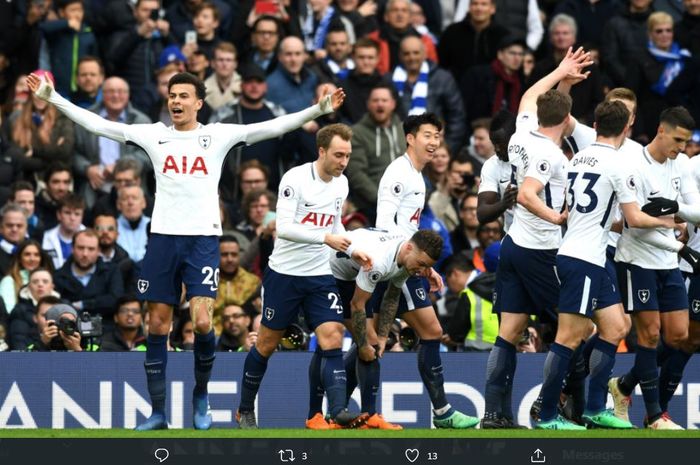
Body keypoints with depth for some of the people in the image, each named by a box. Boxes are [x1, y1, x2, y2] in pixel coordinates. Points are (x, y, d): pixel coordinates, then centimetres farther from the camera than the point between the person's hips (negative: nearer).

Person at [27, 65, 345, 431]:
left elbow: (273, 127, -4)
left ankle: (201, 395, 12)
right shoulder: (154, 135, 7)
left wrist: (319, 110, -14)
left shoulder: (218, 135, 3)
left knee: (202, 321, -14)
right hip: (163, 237, 2)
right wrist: (52, 98, 0)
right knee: (157, 325, 3)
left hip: (203, 239, -2)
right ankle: (158, 413, 11)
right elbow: (98, 125, 5)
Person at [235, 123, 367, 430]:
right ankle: (245, 410, 23)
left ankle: (338, 411, -22)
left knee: (332, 338, -13)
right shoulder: (295, 179, -16)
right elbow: (284, 227, -25)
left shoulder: (341, 183, 5)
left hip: (320, 276, 5)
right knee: (267, 344, 6)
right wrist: (326, 238, -30)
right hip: (285, 273, -5)